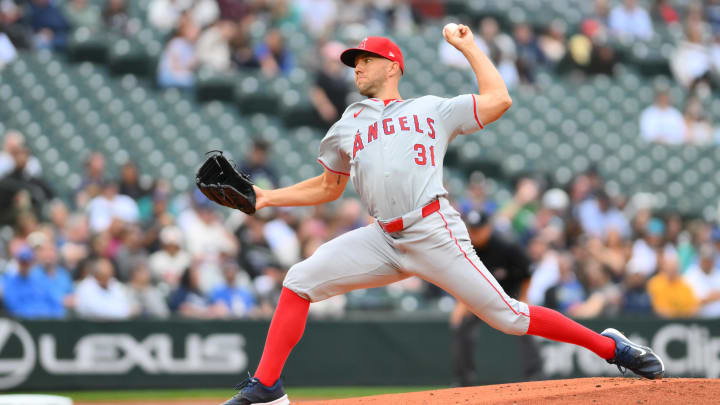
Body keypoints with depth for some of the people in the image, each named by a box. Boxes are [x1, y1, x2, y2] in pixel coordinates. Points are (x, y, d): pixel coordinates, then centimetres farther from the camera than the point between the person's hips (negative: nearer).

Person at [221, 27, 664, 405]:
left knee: (506, 315, -8)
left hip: (435, 233, -4)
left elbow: (498, 100, 8)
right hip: (384, 239, 4)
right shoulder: (346, 130, 24)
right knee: (300, 281, -8)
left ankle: (611, 346, 4)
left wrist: (469, 47, 13)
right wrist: (267, 197, 21)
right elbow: (327, 188, 32)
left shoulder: (432, 110, 13)